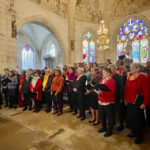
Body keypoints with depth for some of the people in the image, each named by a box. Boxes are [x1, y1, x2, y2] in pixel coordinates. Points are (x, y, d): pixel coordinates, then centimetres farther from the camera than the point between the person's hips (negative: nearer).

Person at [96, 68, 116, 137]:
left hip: (108, 102, -8)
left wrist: (102, 93, -31)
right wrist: (97, 90, -1)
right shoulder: (102, 80, 9)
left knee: (109, 117, 9)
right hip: (101, 101, 8)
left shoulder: (111, 81, -17)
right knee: (102, 116, 20)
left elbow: (112, 92, -24)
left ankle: (109, 130, 27)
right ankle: (104, 127, 40)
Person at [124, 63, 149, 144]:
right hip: (130, 102, 6)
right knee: (130, 117, 15)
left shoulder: (143, 77, -12)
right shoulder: (129, 77, 7)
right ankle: (133, 132, 36)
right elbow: (126, 89, 11)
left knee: (137, 118, 5)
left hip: (138, 102, -6)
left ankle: (139, 136, 26)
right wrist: (126, 99, 11)